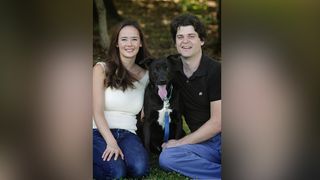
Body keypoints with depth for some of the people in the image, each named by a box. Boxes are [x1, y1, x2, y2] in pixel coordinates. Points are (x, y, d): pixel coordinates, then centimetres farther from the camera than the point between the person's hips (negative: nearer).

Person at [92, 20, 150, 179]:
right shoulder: (101, 69, 0)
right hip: (99, 132, -3)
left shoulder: (145, 75, 11)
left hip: (127, 133, 3)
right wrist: (111, 142, -20)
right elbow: (97, 112, -7)